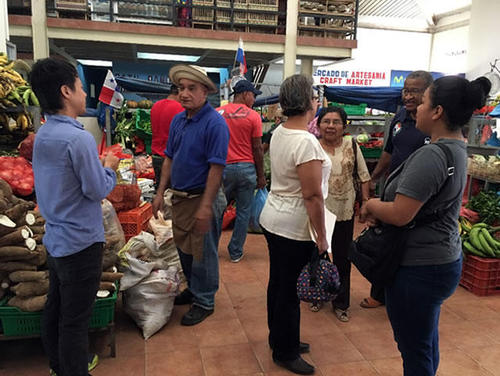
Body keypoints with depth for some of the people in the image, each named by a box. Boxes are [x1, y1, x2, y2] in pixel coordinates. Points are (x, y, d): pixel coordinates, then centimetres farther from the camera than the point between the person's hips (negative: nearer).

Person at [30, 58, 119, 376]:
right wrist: (109, 168, -1)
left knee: (55, 307, 21)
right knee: (76, 319, 5)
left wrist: (97, 164, 7)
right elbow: (98, 190, -18)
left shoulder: (42, 135, 5)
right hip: (81, 242, -9)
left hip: (55, 239, 9)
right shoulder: (78, 138, -23)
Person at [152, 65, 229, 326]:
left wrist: (205, 207, -24)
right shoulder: (177, 120, 7)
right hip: (179, 197, 8)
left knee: (203, 253, 7)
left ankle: (204, 302, 25)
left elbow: (216, 168, -21)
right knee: (183, 248, 20)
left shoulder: (215, 123, -17)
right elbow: (169, 159, 14)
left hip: (203, 198, -8)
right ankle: (193, 289, 41)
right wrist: (161, 192, 9)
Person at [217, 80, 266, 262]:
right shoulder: (253, 116, -5)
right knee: (243, 211, 9)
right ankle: (236, 252, 18)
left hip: (223, 168, 2)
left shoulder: (218, 113, 3)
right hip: (247, 168, -2)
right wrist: (261, 175, 3)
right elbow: (257, 148, -5)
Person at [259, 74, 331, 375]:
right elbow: (313, 196, -23)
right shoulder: (306, 142, -24)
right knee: (291, 290, 7)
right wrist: (322, 237, -16)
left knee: (278, 283, 21)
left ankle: (280, 339, 40)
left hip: (273, 219, 9)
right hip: (295, 228, -9)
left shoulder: (279, 133, 3)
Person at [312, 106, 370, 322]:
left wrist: (366, 201, -1)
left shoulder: (352, 146, -1)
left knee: (342, 258, 12)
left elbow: (364, 176, 6)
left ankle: (341, 303, 29)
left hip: (344, 211, 2)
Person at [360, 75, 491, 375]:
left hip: (420, 268, -10)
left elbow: (400, 215, -28)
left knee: (415, 350, 8)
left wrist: (371, 205, -8)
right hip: (442, 259, 10)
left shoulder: (432, 156, -25)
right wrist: (380, 207, -4)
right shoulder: (457, 148, 7)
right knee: (427, 342, 25)